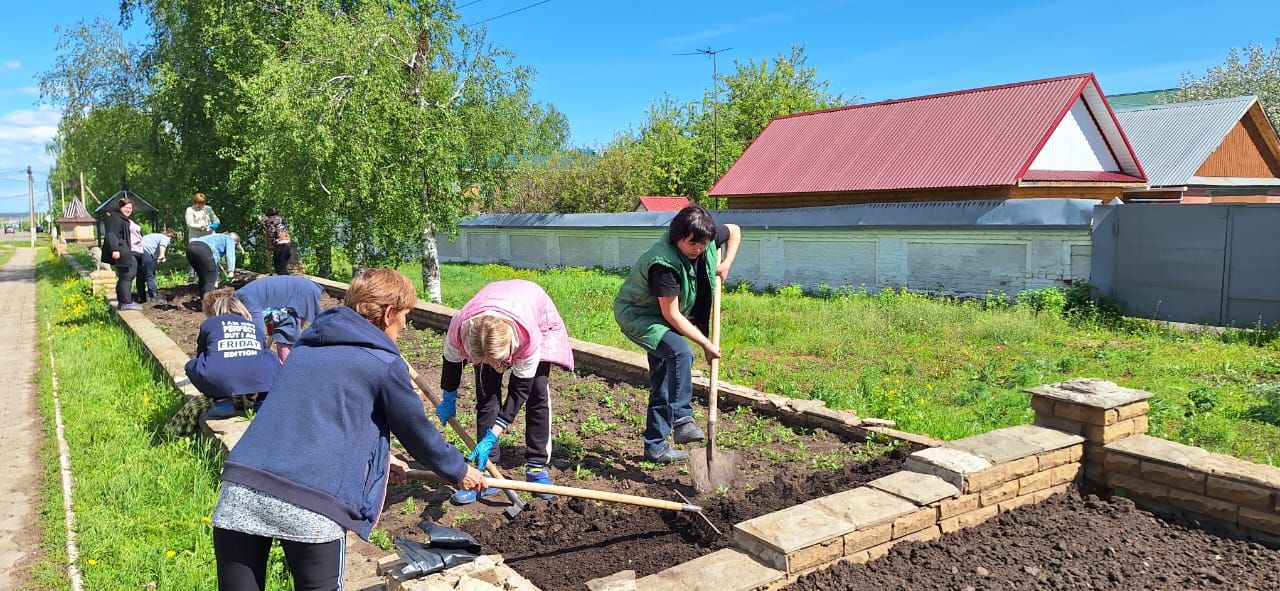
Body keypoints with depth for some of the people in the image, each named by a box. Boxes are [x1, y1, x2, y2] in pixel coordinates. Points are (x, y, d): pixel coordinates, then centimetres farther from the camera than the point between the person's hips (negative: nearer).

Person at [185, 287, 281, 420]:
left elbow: (201, 355, 40)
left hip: (221, 381, -2)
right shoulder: (254, 326, 32)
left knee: (192, 366, 30)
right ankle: (254, 399, 14)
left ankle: (222, 401, 9)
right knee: (271, 361, 36)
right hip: (261, 381, 2)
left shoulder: (208, 324, 27)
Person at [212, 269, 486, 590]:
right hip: (311, 505, -6)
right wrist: (459, 470, 32)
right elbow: (417, 431, 14)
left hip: (240, 490, 6)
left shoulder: (307, 346, 22)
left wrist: (378, 459, 48)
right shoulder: (384, 362, 3)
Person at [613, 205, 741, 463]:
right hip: (636, 315, -8)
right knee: (680, 352, -34)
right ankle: (681, 418, -21)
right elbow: (672, 316, -30)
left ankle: (655, 446, 18)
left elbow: (734, 230, 8)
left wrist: (725, 264, -6)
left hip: (659, 317, 8)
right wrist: (706, 344, -25)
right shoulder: (664, 263, -35)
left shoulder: (708, 237, -15)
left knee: (662, 383, 10)